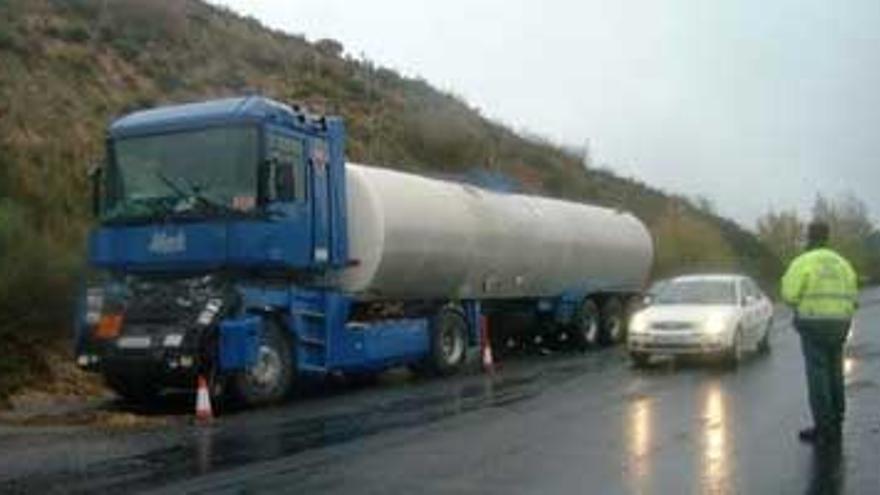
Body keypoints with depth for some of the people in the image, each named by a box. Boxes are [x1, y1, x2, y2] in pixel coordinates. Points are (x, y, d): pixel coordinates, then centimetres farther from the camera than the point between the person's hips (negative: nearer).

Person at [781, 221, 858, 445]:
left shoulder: (802, 262, -8)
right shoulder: (841, 263, 11)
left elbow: (789, 295, -13)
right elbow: (852, 299, 12)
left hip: (814, 324, -6)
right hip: (838, 323, 6)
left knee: (817, 376, -3)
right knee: (834, 375, 13)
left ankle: (823, 429, -3)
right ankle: (835, 426, 17)